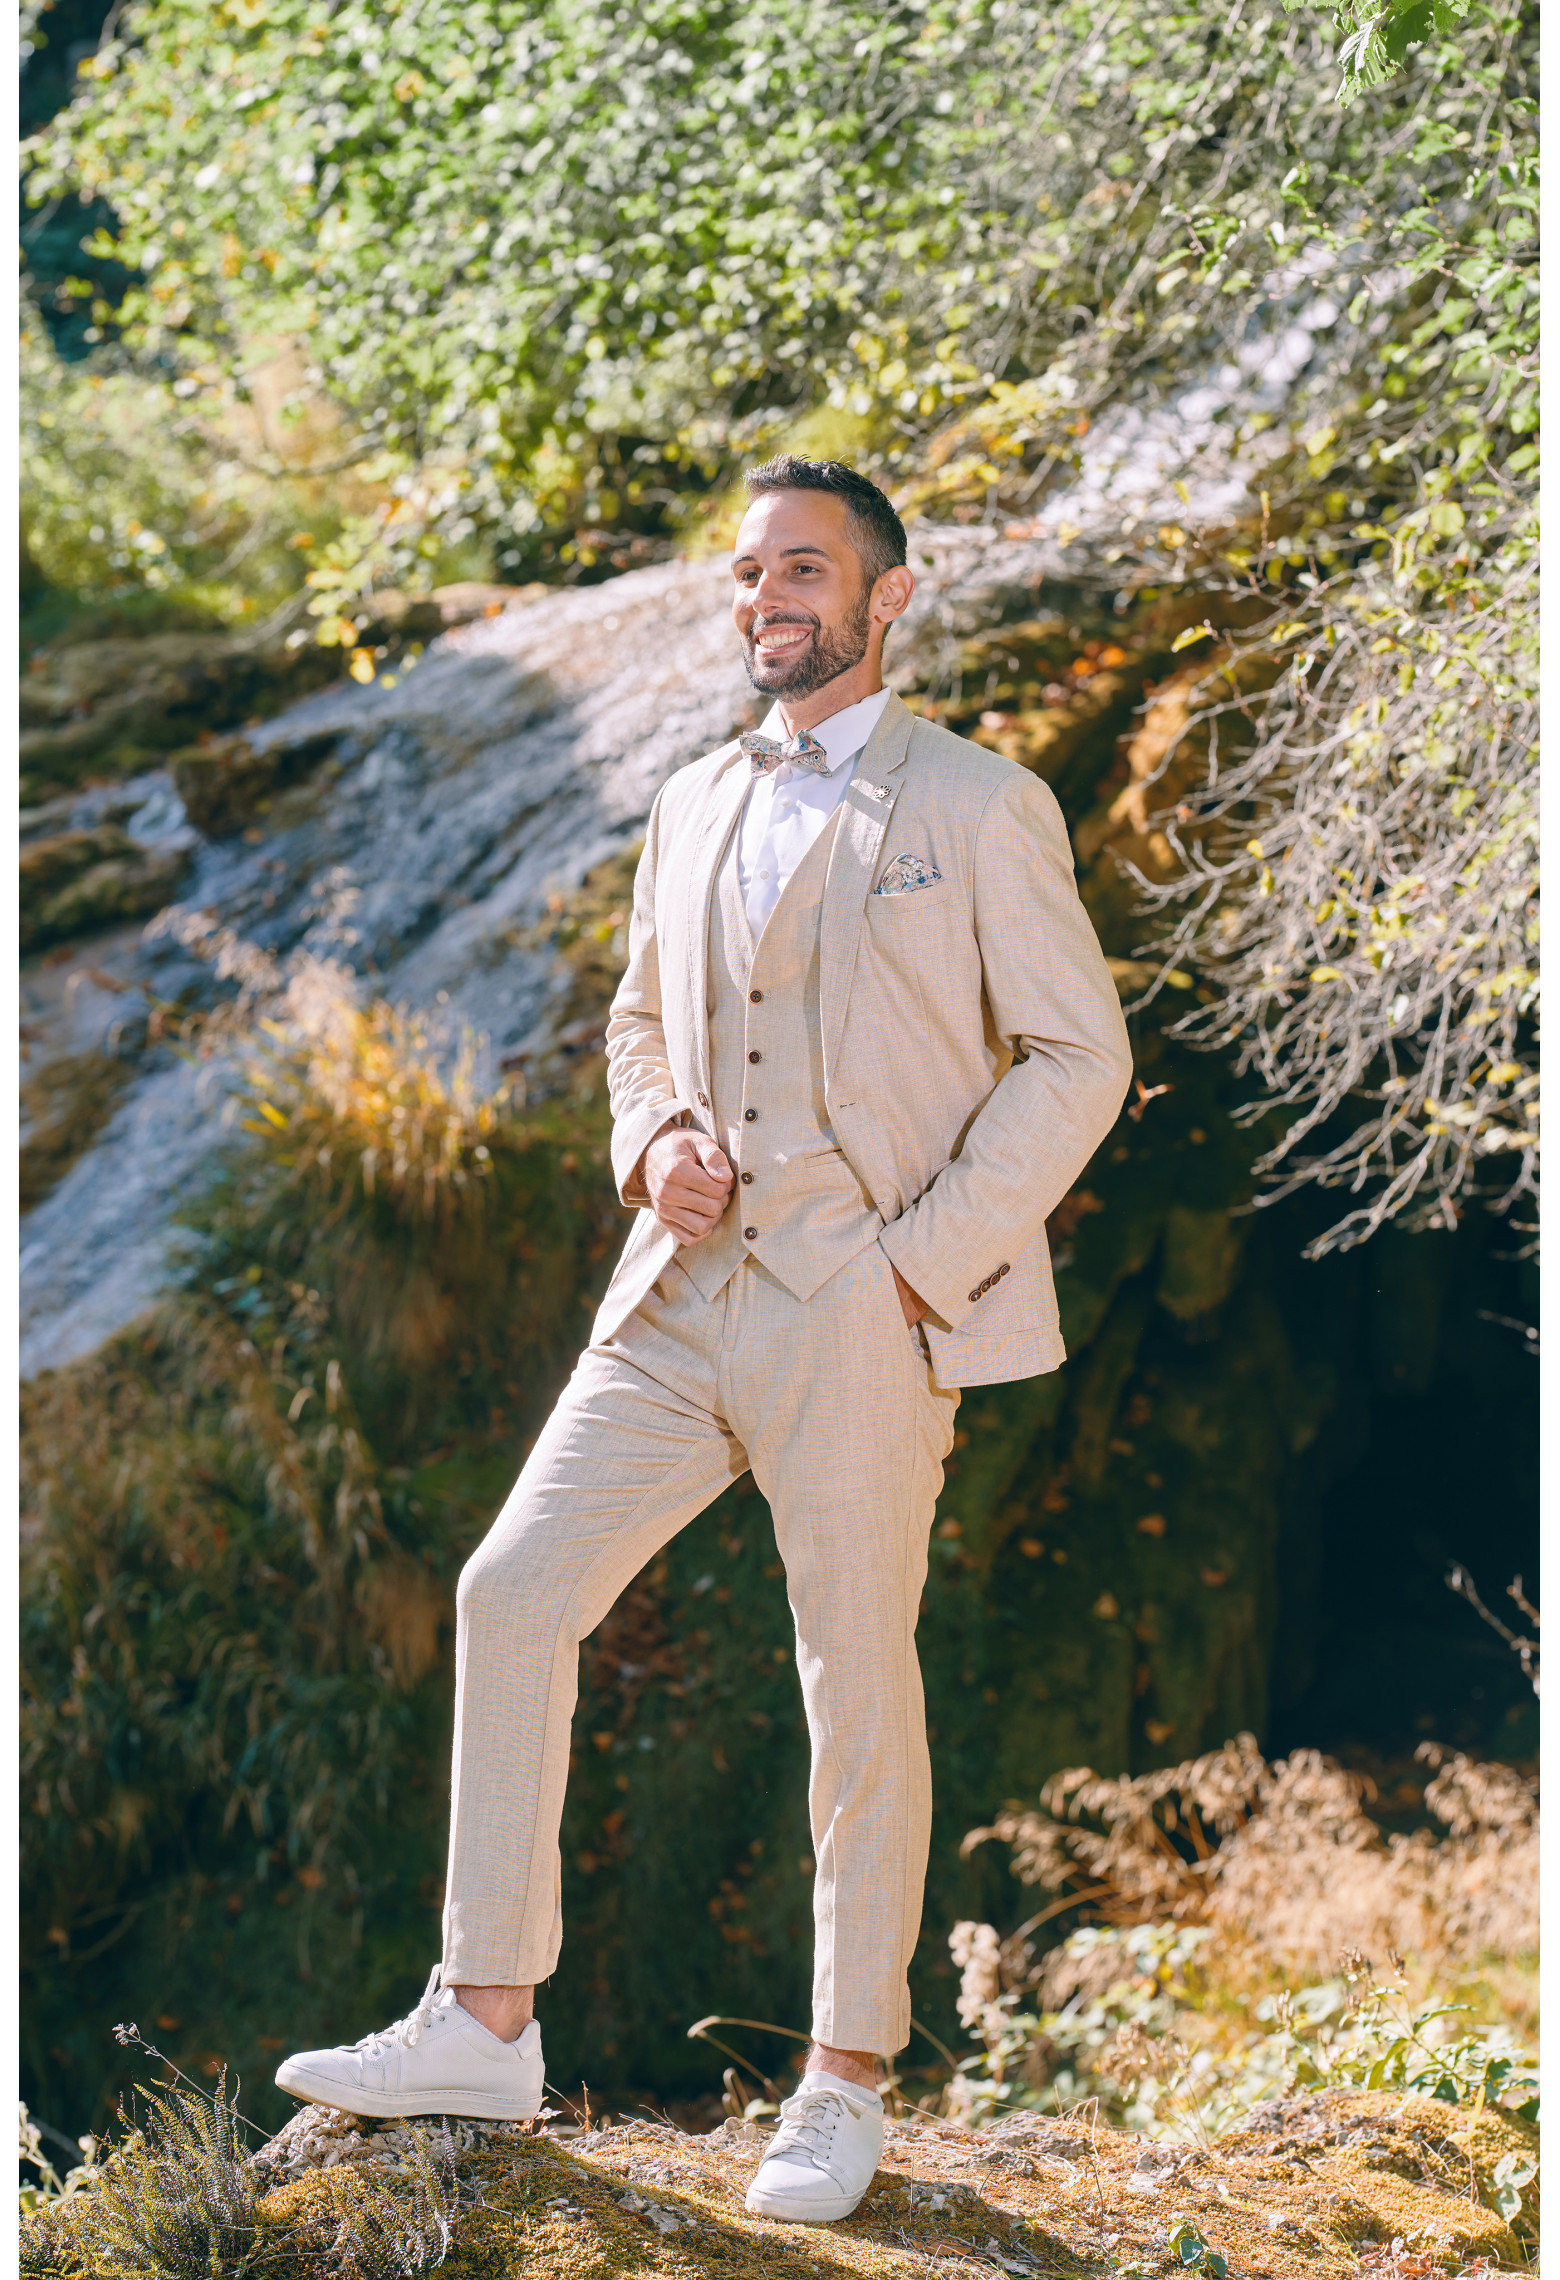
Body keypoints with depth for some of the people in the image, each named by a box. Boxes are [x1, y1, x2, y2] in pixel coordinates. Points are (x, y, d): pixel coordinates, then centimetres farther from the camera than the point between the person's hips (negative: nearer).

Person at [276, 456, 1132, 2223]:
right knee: (512, 1595, -2)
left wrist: (926, 1255, -11)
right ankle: (485, 2023, 6)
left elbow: (1075, 1054, -3)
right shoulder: (692, 810, 16)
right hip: (686, 1290, 6)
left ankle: (846, 2082, 13)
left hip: (866, 1314, -5)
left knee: (858, 1683, 0)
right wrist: (656, 1137, 3)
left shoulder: (982, 810, -1)